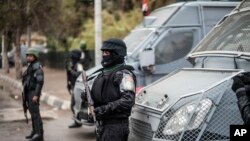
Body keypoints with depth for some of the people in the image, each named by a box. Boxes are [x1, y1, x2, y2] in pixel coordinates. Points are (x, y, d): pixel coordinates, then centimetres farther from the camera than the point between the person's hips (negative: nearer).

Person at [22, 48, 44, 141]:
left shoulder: (37, 67, -13)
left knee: (35, 113, -13)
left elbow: (40, 82, -21)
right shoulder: (30, 66, 17)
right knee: (32, 112, 12)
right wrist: (25, 95, 21)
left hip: (33, 93, -10)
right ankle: (35, 132, 18)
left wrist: (36, 95, -26)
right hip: (29, 92, 10)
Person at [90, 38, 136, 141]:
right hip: (102, 123, 9)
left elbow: (128, 100, -22)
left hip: (116, 125, -9)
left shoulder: (123, 74, -11)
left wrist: (107, 108, -26)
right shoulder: (104, 72, 18)